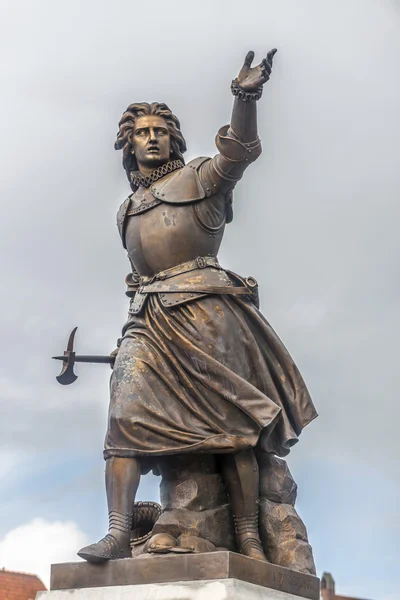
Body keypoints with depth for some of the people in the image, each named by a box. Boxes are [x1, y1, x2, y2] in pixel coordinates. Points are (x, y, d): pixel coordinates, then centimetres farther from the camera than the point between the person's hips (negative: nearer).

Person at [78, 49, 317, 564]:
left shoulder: (199, 178, 10)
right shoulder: (127, 210, 27)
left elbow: (239, 152, -8)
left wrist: (246, 97, -24)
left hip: (201, 305, -5)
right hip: (147, 318, 5)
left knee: (230, 422, -9)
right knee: (127, 416, -13)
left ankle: (250, 540, -11)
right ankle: (118, 533, -20)